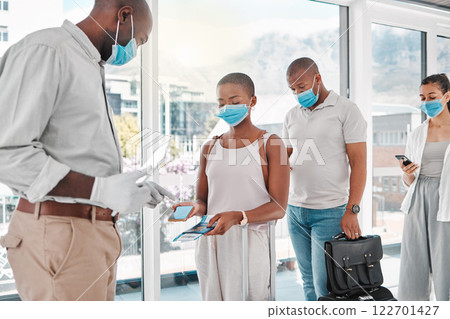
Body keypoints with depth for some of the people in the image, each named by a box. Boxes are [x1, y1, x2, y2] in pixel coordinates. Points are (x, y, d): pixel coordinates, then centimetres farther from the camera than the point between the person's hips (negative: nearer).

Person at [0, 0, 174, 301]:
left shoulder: (90, 69, 21)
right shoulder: (45, 50, -10)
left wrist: (134, 188, 13)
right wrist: (101, 189, -24)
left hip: (97, 231, 10)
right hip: (60, 234, -9)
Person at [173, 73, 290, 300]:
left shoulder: (270, 144, 0)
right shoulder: (210, 148, 14)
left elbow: (278, 208, -8)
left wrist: (238, 217, -23)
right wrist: (196, 208, -7)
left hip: (248, 241, -4)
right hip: (209, 242, 4)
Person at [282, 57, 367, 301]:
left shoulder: (346, 110, -4)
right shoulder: (291, 116, 13)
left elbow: (358, 162, -8)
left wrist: (352, 210, -15)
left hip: (330, 211, -5)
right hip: (295, 208, 5)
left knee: (324, 284, -6)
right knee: (308, 280, 11)